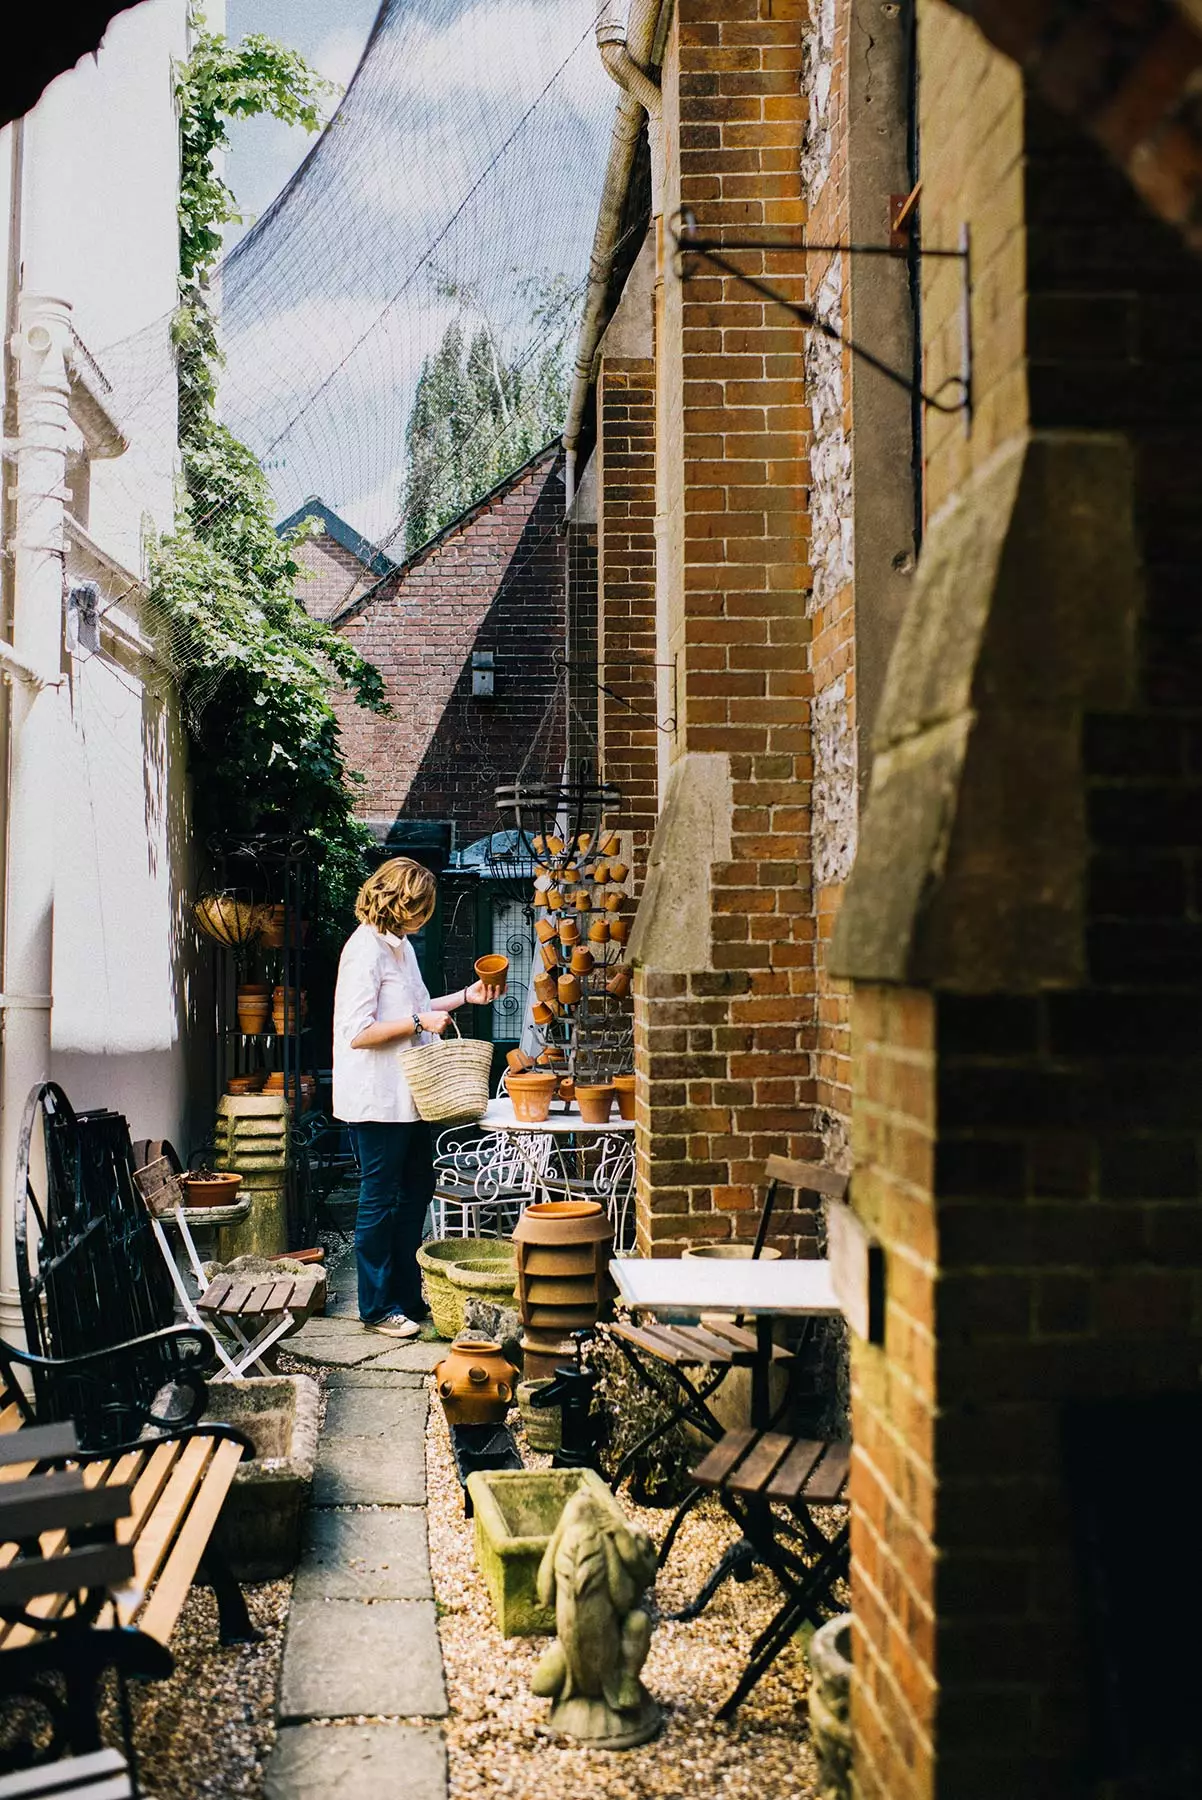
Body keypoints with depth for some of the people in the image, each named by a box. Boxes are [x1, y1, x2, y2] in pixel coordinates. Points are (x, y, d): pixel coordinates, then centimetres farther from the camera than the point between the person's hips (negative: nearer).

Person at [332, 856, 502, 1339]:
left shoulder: (399, 944, 12)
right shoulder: (365, 950, -18)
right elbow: (357, 1033, -23)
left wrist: (465, 997, 14)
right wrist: (420, 1021, -20)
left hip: (407, 1096, 10)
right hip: (377, 1099, -10)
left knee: (417, 1190, 16)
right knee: (379, 1199, 1)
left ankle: (408, 1294, 28)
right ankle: (377, 1306, 12)